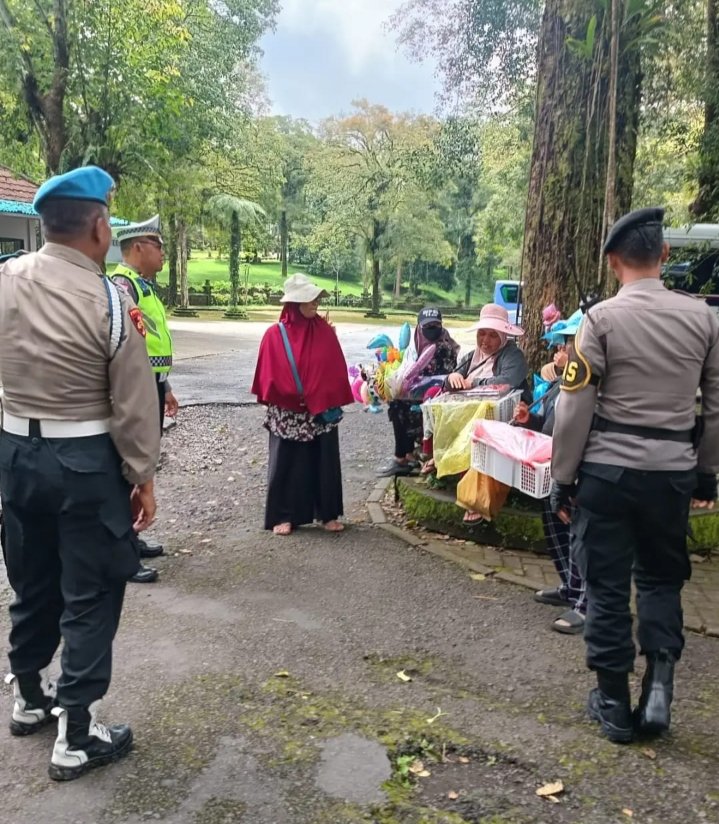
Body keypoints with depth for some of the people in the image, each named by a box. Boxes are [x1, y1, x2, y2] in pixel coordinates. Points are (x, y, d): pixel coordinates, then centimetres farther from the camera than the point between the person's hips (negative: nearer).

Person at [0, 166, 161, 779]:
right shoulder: (110, 302, -17)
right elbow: (133, 406, -13)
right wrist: (144, 477, -3)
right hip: (86, 460, -6)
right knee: (89, 594, 6)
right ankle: (76, 736, 16)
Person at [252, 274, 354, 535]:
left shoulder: (325, 331, 3)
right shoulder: (275, 334, -4)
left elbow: (336, 370, 4)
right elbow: (269, 375, -4)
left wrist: (334, 402, -2)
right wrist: (291, 398, -7)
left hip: (322, 410, 2)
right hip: (287, 413, -2)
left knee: (324, 461, 8)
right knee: (286, 464, 5)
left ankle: (328, 514, 20)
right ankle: (283, 516, 15)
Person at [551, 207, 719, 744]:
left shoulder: (602, 318, -9)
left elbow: (576, 408, -10)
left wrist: (563, 479, -1)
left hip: (608, 470, -3)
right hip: (673, 472, 3)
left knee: (607, 585, 9)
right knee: (662, 578, 21)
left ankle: (614, 703, 19)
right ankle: (659, 684, 12)